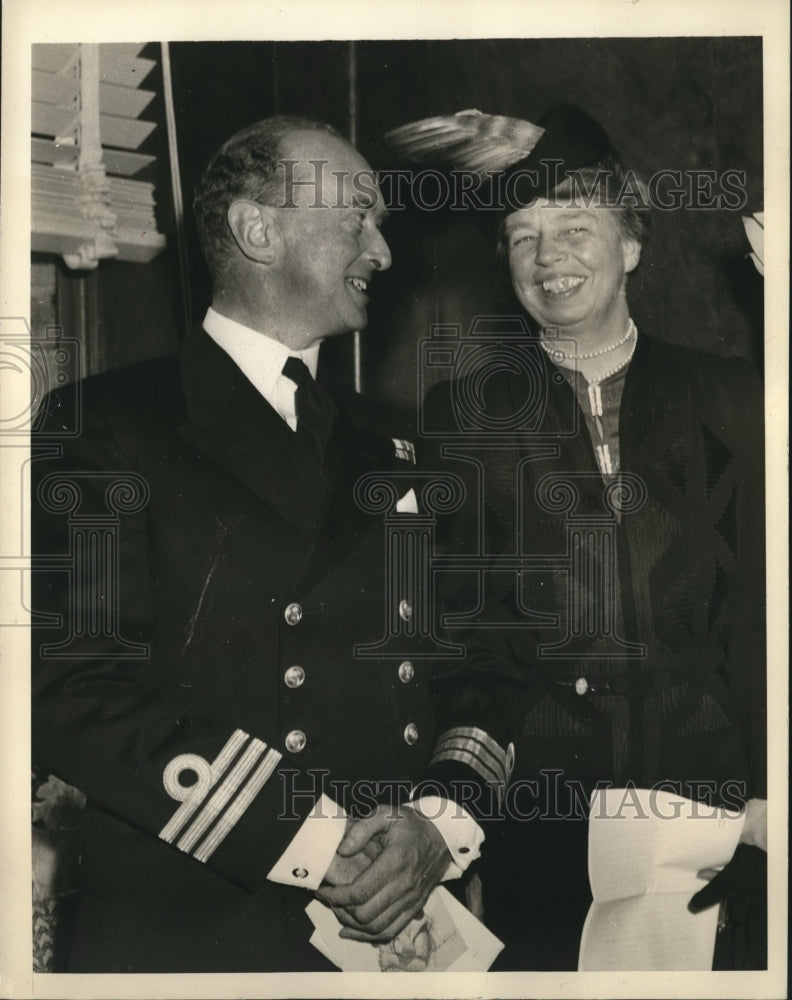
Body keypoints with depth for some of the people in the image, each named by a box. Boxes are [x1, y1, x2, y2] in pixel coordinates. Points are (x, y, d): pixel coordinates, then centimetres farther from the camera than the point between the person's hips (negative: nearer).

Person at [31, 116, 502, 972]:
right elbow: (72, 692, -14)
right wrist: (320, 842, -18)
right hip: (185, 935, -4)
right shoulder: (104, 425, -4)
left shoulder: (385, 456, 12)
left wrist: (438, 825, -11)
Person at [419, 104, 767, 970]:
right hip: (534, 800, -1)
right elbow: (448, 613, 5)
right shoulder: (461, 410, 4)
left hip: (705, 786, 1)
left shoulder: (726, 398, 7)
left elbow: (759, 603, 4)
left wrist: (762, 789, 0)